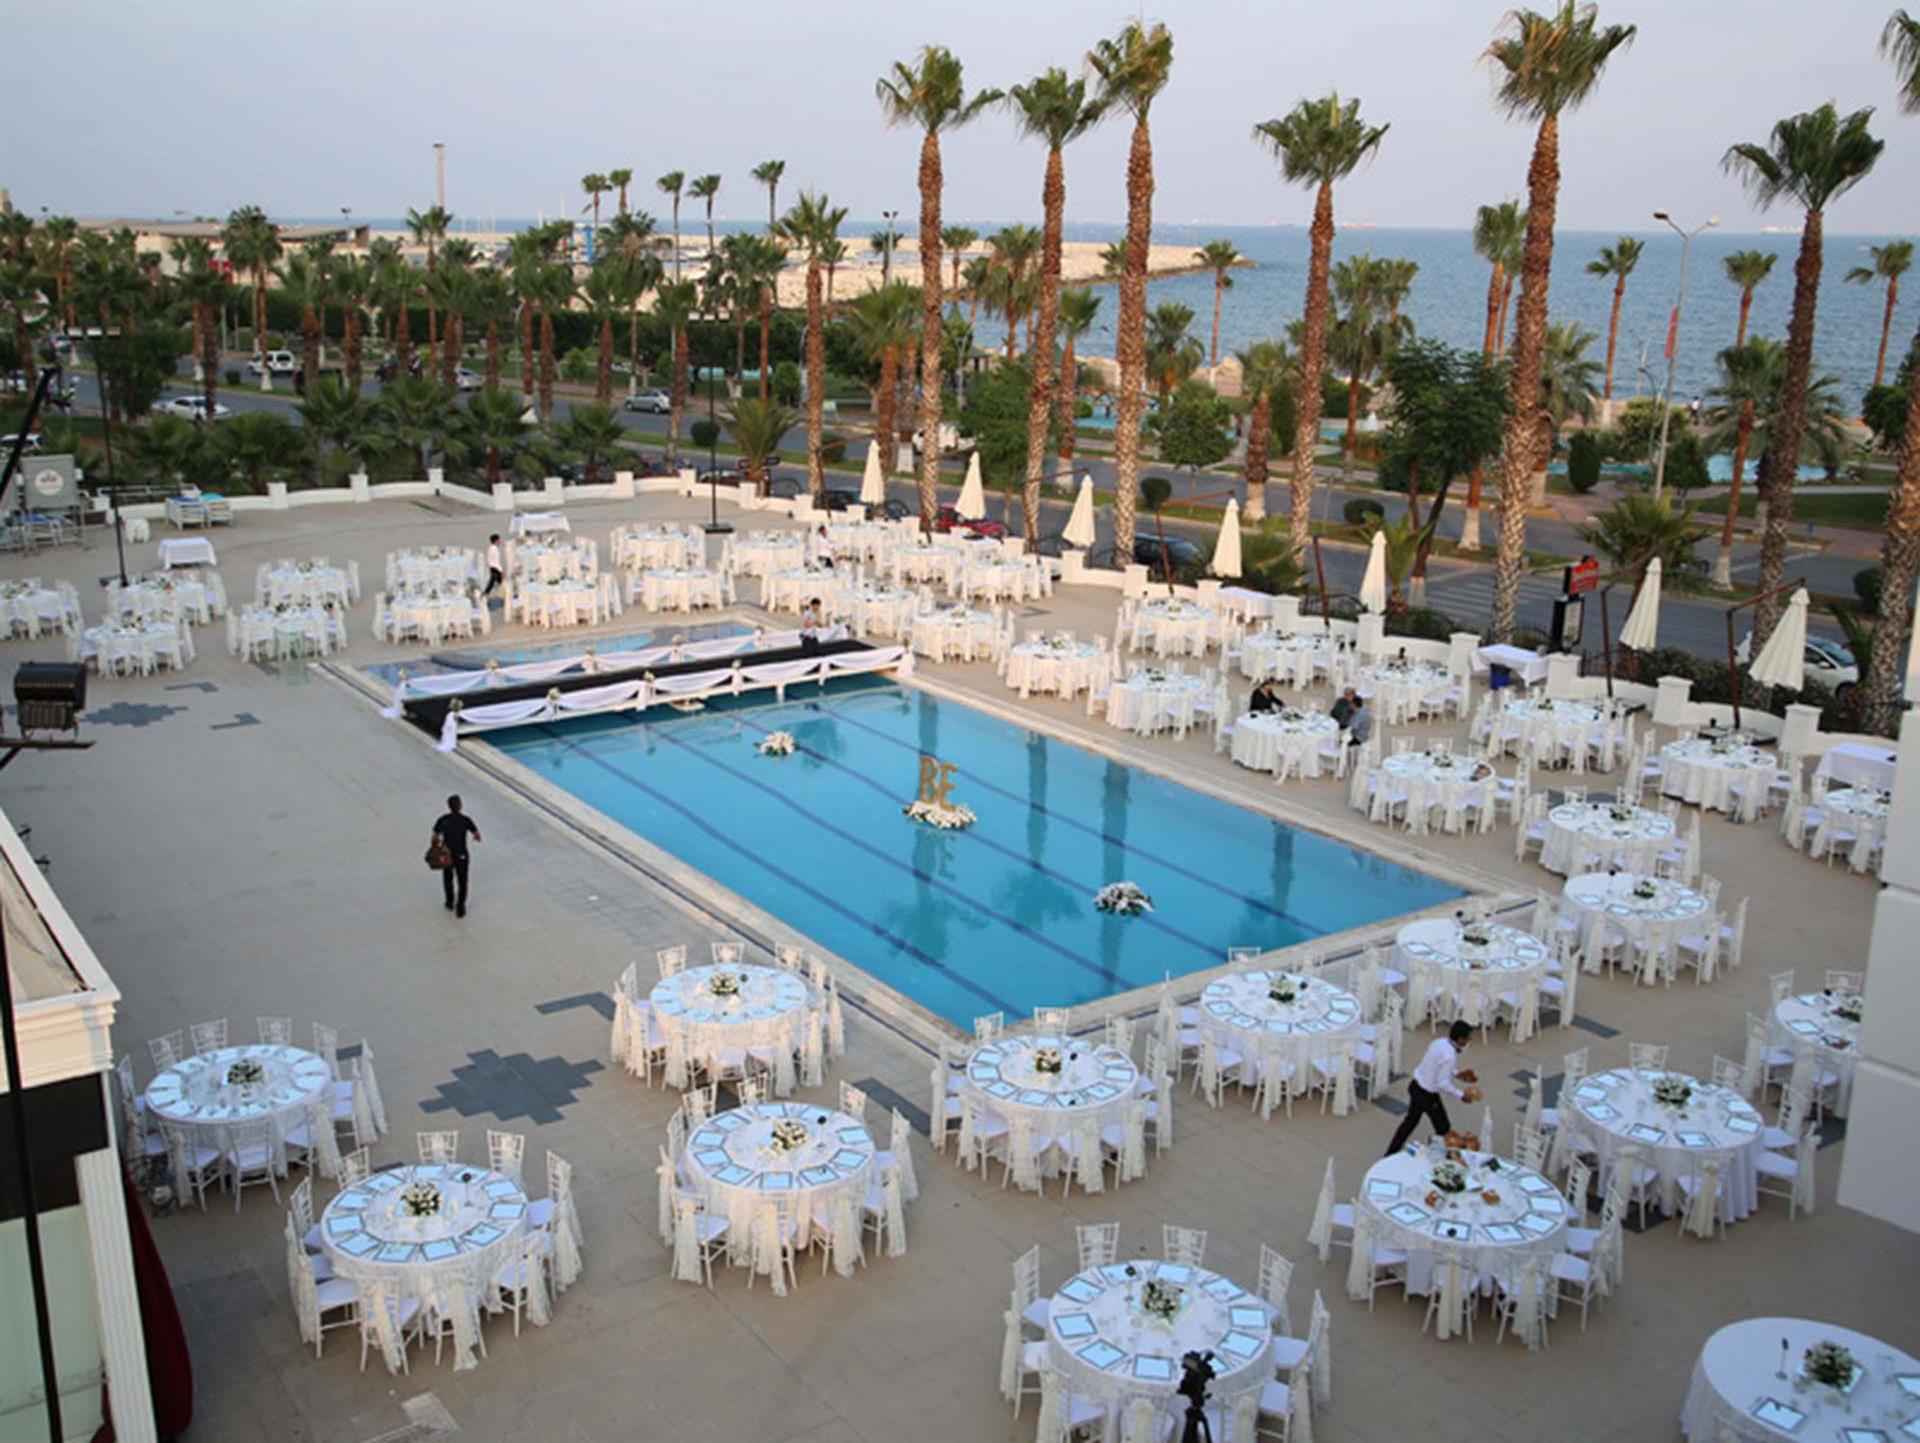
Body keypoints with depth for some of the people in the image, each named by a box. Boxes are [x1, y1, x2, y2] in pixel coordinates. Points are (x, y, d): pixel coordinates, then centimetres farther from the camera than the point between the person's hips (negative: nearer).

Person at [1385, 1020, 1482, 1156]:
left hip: (1415, 1085, 9)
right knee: (1443, 1129, 12)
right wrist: (1461, 1095, -15)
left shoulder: (1440, 1042, -2)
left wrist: (1458, 1074, 12)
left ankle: (1391, 1154, 33)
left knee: (1411, 1120, 24)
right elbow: (1442, 1084, -26)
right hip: (1427, 1094, -9)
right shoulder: (1449, 1056, -28)